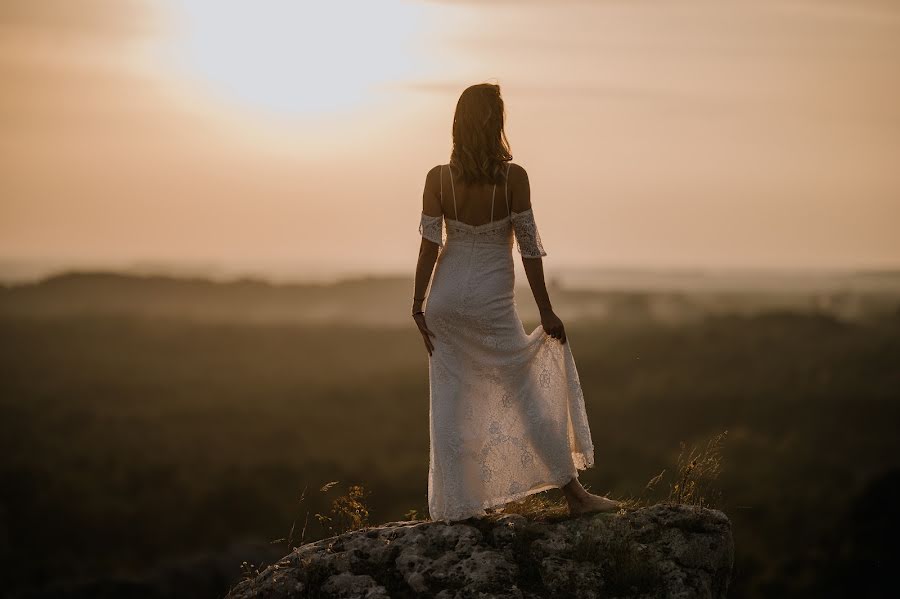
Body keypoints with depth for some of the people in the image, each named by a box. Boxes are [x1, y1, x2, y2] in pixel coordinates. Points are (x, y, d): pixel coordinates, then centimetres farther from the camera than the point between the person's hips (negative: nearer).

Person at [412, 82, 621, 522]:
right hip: (491, 301, -3)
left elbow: (429, 245, -3)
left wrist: (418, 304, 5)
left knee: (449, 402, 7)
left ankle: (454, 506, 9)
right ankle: (574, 494, 10)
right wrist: (546, 311, -4)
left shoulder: (438, 178, -4)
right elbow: (529, 247, -9)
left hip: (446, 298, 3)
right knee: (527, 395, 6)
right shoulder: (513, 177, -10)